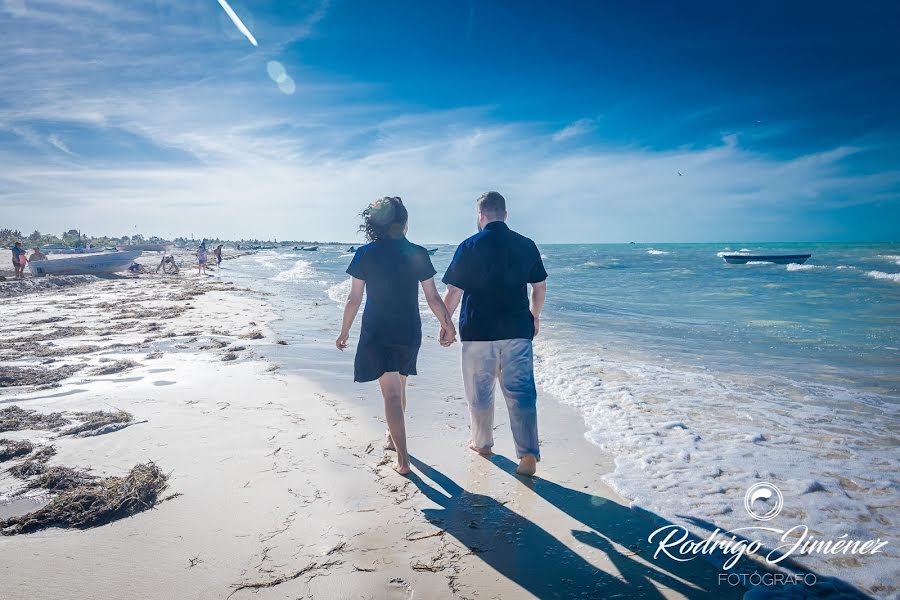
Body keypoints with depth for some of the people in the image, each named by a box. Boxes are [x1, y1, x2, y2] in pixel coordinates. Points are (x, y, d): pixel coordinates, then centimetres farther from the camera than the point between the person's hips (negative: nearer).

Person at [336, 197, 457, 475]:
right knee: (399, 386, 23)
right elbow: (433, 298, -2)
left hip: (376, 333, -2)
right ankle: (393, 436, 42)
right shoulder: (418, 254, -4)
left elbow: (354, 299, -5)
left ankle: (403, 459, -2)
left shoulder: (365, 254, -7)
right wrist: (448, 326, 11)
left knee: (391, 393, 0)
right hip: (409, 332, 2)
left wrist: (344, 332, 8)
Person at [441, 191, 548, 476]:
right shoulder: (526, 245, 3)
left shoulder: (470, 246, -6)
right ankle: (529, 454, -3)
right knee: (521, 392, 4)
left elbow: (453, 292, -6)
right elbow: (540, 286, 10)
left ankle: (482, 442, 30)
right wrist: (534, 314, 26)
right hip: (518, 330, 2)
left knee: (480, 392, 14)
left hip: (478, 330, -2)